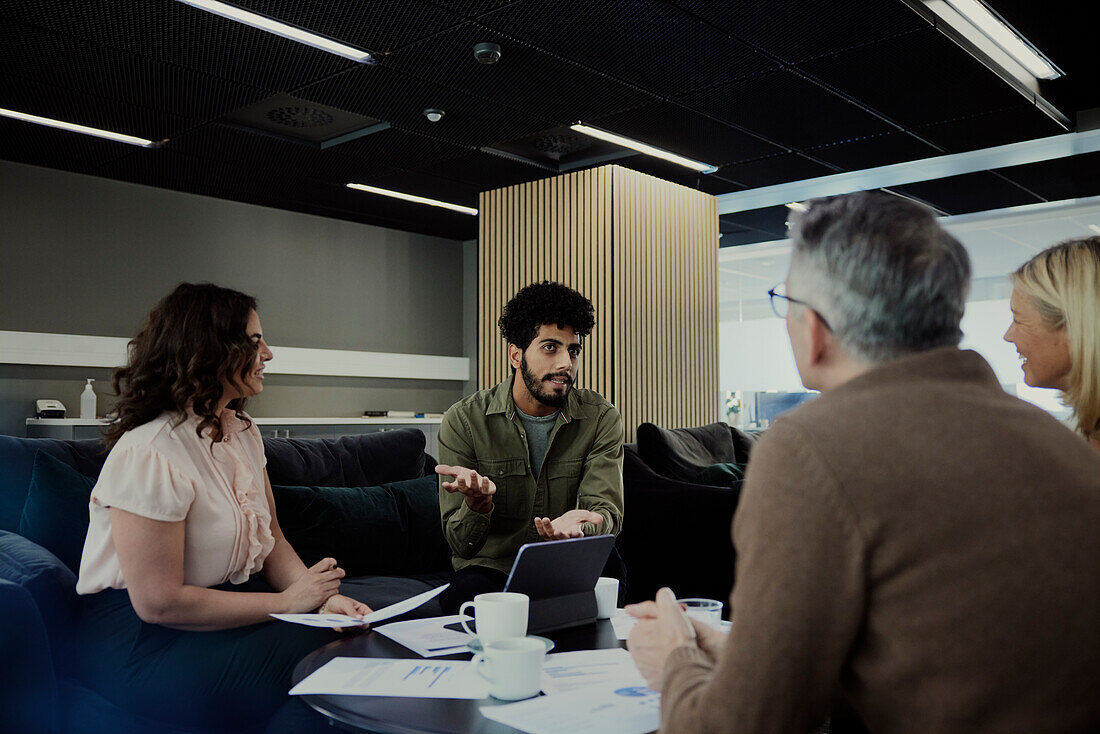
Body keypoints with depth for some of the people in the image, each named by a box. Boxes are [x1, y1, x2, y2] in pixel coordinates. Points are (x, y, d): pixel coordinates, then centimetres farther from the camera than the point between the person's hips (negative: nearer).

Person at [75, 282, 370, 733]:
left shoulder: (243, 432, 9)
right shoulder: (148, 455, -21)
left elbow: (271, 539, 7)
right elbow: (159, 603, -22)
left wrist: (322, 596, -12)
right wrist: (287, 602, -17)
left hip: (225, 602, 8)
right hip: (138, 634, -8)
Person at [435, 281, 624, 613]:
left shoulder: (601, 418, -3)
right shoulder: (463, 420, -9)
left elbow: (606, 513, -14)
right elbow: (462, 545, -11)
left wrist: (576, 522, -40)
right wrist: (477, 502, -36)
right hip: (491, 565, -1)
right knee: (463, 595, -34)